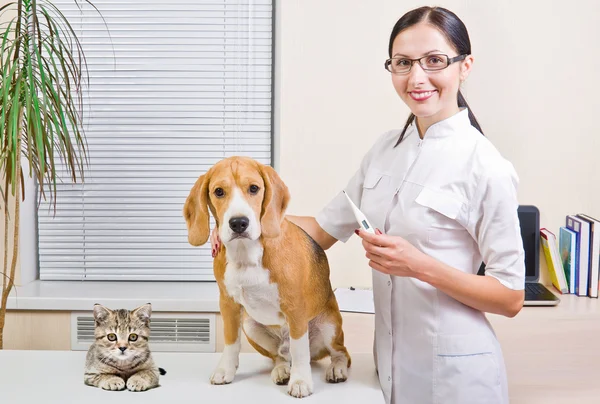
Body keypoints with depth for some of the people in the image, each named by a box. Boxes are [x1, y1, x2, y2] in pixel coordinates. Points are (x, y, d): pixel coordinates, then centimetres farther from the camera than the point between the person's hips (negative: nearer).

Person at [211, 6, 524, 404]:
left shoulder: (485, 167, -16)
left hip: (453, 371, -6)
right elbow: (326, 228, 12)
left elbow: (511, 298, -13)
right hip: (391, 361, 6)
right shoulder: (385, 148, 4)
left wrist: (420, 265, -25)